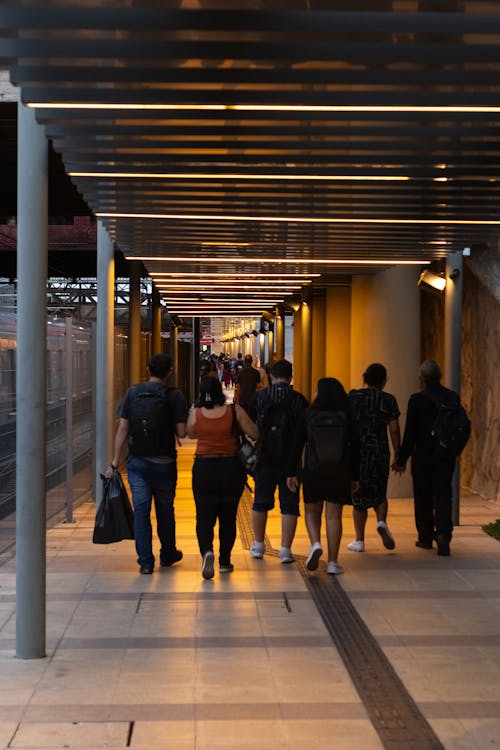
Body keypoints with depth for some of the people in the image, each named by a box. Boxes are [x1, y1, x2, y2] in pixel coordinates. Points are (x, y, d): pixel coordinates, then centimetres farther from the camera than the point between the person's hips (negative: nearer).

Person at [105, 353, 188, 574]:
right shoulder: (174, 396, -7)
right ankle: (167, 554, 31)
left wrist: (115, 462, 0)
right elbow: (181, 432, -12)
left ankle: (145, 562, 1)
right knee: (165, 510, 15)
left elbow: (122, 429, -3)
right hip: (164, 463, -1)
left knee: (141, 510, 4)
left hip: (137, 462, 1)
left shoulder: (132, 393, 0)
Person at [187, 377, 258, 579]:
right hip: (231, 469, 0)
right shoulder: (234, 411, -9)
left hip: (204, 468, 0)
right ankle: (225, 561, 19)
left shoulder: (195, 414, -5)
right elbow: (255, 434, -7)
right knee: (228, 517, 14)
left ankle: (206, 551, -23)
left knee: (204, 517, 3)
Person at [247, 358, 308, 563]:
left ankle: (258, 545, 25)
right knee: (289, 504, 4)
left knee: (261, 501, 16)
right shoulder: (299, 400, -4)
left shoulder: (258, 397, -1)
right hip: (291, 460, -2)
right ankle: (286, 549, 2)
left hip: (265, 459, 2)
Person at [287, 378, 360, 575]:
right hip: (339, 473, 0)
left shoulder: (309, 416, -1)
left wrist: (291, 473, 5)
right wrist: (355, 477, 10)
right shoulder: (347, 418, 1)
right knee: (333, 516, 4)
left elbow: (297, 446, -1)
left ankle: (315, 544, -8)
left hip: (313, 471, 0)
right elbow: (355, 449, 3)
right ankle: (332, 562, 4)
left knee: (312, 511, 17)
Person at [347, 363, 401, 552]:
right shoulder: (389, 400, -1)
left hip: (356, 451, 0)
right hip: (380, 452, 0)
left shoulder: (353, 396, -1)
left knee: (358, 496, 9)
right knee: (379, 494, 16)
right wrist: (397, 455, 4)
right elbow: (394, 430, -3)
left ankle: (359, 540, 10)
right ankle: (382, 522, -13)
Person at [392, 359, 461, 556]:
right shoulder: (453, 398, 2)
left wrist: (402, 460, -4)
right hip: (446, 457, 3)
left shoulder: (417, 399, -11)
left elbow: (410, 433, -10)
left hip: (423, 456, -3)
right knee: (443, 495, 5)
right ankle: (443, 533, -14)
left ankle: (425, 537, 17)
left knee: (423, 497, 10)